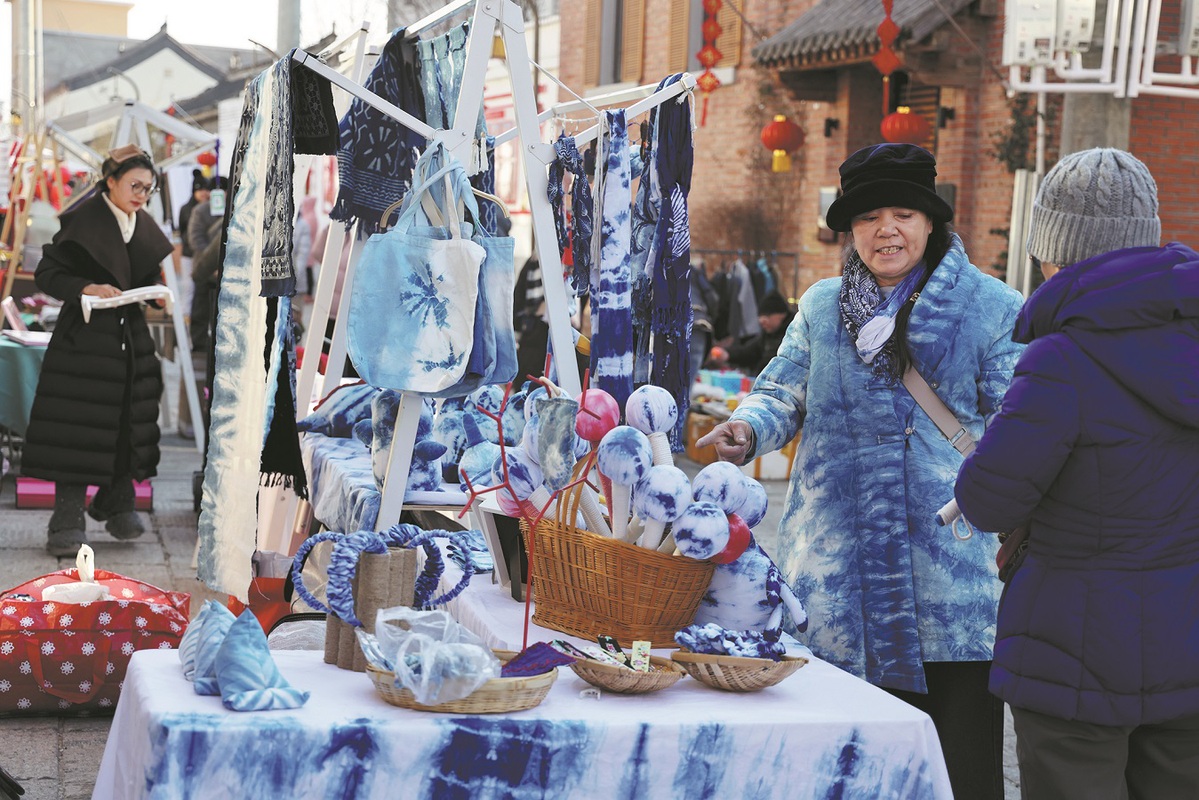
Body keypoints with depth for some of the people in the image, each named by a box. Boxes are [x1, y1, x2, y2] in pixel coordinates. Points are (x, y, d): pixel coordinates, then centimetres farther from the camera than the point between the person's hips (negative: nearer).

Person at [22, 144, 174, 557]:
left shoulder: (144, 226, 11)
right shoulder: (83, 220, -8)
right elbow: (47, 273, -9)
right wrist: (88, 288, -23)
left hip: (130, 337, 6)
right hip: (85, 339, -6)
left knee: (128, 424, 9)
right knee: (77, 428, -5)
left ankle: (117, 506, 25)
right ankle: (67, 522, -1)